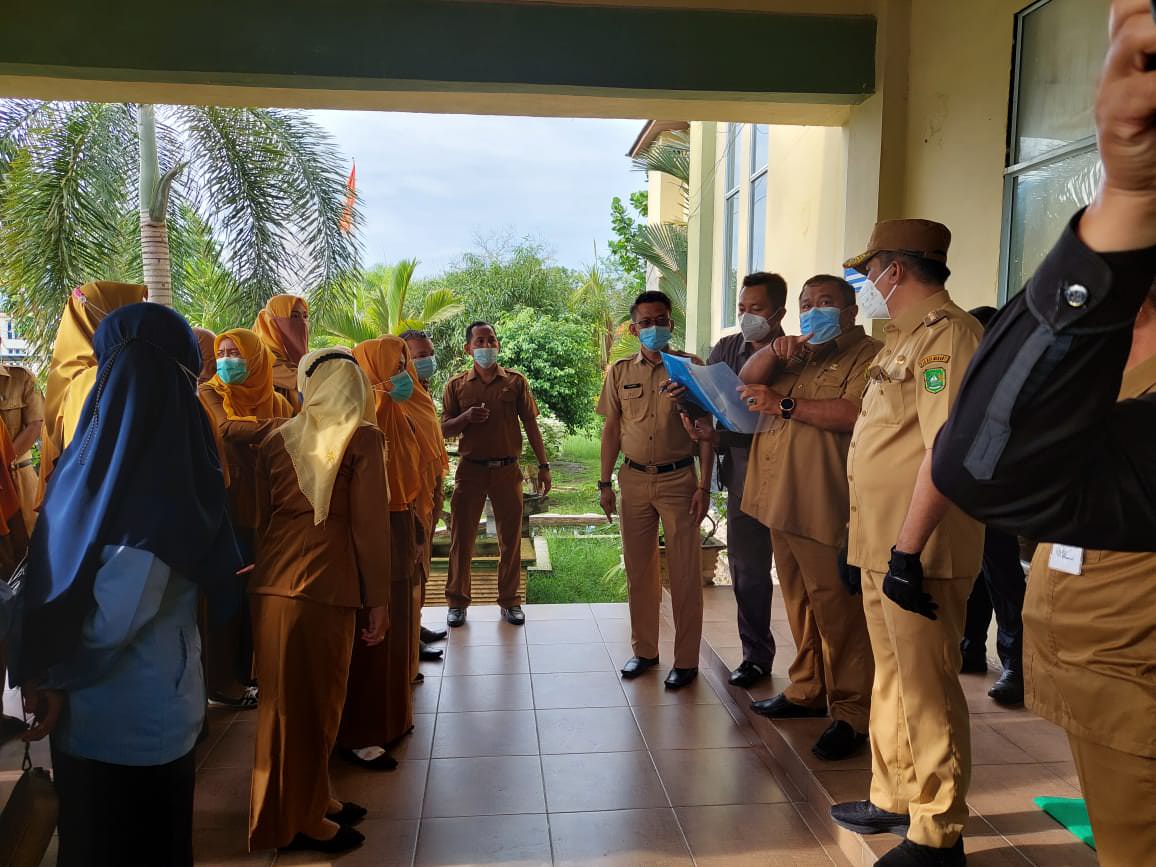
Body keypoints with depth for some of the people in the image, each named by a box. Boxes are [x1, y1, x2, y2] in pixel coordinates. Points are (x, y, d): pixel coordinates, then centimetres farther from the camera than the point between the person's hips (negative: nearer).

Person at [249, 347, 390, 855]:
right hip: (327, 584, -6)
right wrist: (378, 600, -2)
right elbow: (370, 525, -7)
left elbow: (261, 518, 15)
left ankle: (309, 801, 32)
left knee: (286, 700, 16)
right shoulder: (363, 438, -3)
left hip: (273, 584, 6)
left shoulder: (275, 440, 11)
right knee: (316, 702, 6)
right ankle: (300, 821, 17)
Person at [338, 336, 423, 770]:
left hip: (399, 535, 9)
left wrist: (415, 538, 15)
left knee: (396, 629, 18)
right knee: (369, 636, 0)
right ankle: (356, 735, 13)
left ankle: (391, 717, 33)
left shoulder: (397, 419, 10)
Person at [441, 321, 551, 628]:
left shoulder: (515, 381, 6)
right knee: (461, 537, 3)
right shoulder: (456, 385, 6)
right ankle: (457, 602, 16)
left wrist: (543, 465, 1)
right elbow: (445, 429, 5)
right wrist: (467, 417, -16)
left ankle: (510, 601, 19)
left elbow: (530, 424, 6)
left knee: (510, 538, 6)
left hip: (507, 468, 0)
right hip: (470, 468, 0)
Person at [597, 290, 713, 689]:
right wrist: (605, 483, 7)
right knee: (638, 569, 11)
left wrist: (705, 486, -9)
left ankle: (686, 659, 13)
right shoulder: (620, 372, 7)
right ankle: (644, 649, 25)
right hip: (634, 479, 3)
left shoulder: (691, 367, -2)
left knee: (684, 573, 1)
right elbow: (611, 430, 11)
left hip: (679, 479, -3)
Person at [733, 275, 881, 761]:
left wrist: (784, 405, -16)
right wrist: (777, 351, -7)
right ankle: (807, 692, 27)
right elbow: (749, 378, 12)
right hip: (783, 503, 8)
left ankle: (852, 713, 5)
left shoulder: (868, 355, -4)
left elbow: (855, 413, -20)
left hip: (826, 510, -8)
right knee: (800, 604, 15)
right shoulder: (797, 357, 23)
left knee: (837, 611, -4)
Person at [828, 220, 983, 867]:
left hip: (918, 554, -10)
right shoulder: (905, 337, 18)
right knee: (893, 679, 19)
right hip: (884, 547, 10)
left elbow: (946, 450, -25)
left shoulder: (946, 334, -15)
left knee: (927, 691, 1)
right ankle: (895, 800, 34)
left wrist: (907, 552, -26)